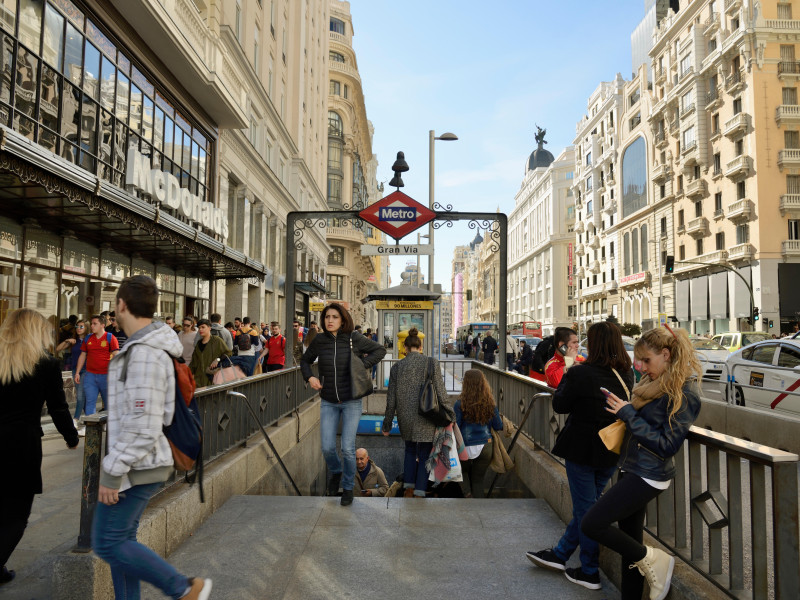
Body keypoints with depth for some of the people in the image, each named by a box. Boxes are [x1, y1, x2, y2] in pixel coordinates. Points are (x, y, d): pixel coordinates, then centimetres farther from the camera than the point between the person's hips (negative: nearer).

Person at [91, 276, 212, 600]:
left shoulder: (144, 354, -23)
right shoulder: (152, 349, 9)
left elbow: (143, 426, -25)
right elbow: (162, 414, 16)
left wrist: (112, 472, -18)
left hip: (135, 467, -10)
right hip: (141, 463, 10)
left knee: (107, 543, 0)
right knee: (121, 539, 16)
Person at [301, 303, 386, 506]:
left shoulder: (354, 339, -10)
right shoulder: (319, 341, -5)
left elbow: (380, 350, 2)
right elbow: (305, 360, 13)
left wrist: (363, 365, -11)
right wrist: (309, 377, -6)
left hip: (351, 401, -2)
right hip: (329, 402, 2)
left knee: (348, 448, -3)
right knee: (327, 447, 0)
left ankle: (348, 487, 21)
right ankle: (336, 472, 35)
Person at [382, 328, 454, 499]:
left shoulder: (397, 367, -2)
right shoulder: (432, 363, -8)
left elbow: (391, 399, 2)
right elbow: (440, 393, -8)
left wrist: (387, 424, 11)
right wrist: (450, 414, 5)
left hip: (405, 419, 2)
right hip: (426, 419, -2)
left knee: (410, 450, 25)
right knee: (424, 455, 12)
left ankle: (408, 488, 20)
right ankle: (419, 493, 11)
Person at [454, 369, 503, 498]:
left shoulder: (460, 404, -12)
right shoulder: (490, 404, -4)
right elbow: (499, 427, 4)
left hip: (466, 447, -2)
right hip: (485, 447, 2)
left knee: (463, 471, 26)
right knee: (478, 479, 16)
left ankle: (467, 493, 2)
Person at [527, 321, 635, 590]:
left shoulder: (580, 373, -21)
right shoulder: (625, 375, -2)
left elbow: (559, 405, -12)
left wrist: (567, 377, 1)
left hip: (582, 450, -7)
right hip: (611, 451, 7)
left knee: (585, 508, 7)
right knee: (587, 504, 18)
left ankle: (590, 573, 19)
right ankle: (560, 554, 34)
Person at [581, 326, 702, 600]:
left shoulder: (684, 393, -17)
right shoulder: (656, 382, 9)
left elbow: (667, 445, -20)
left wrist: (629, 414, -18)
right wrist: (624, 411, 1)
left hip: (648, 475, -9)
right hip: (633, 469, 9)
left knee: (592, 524, -10)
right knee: (630, 540, 15)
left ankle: (652, 560, 7)